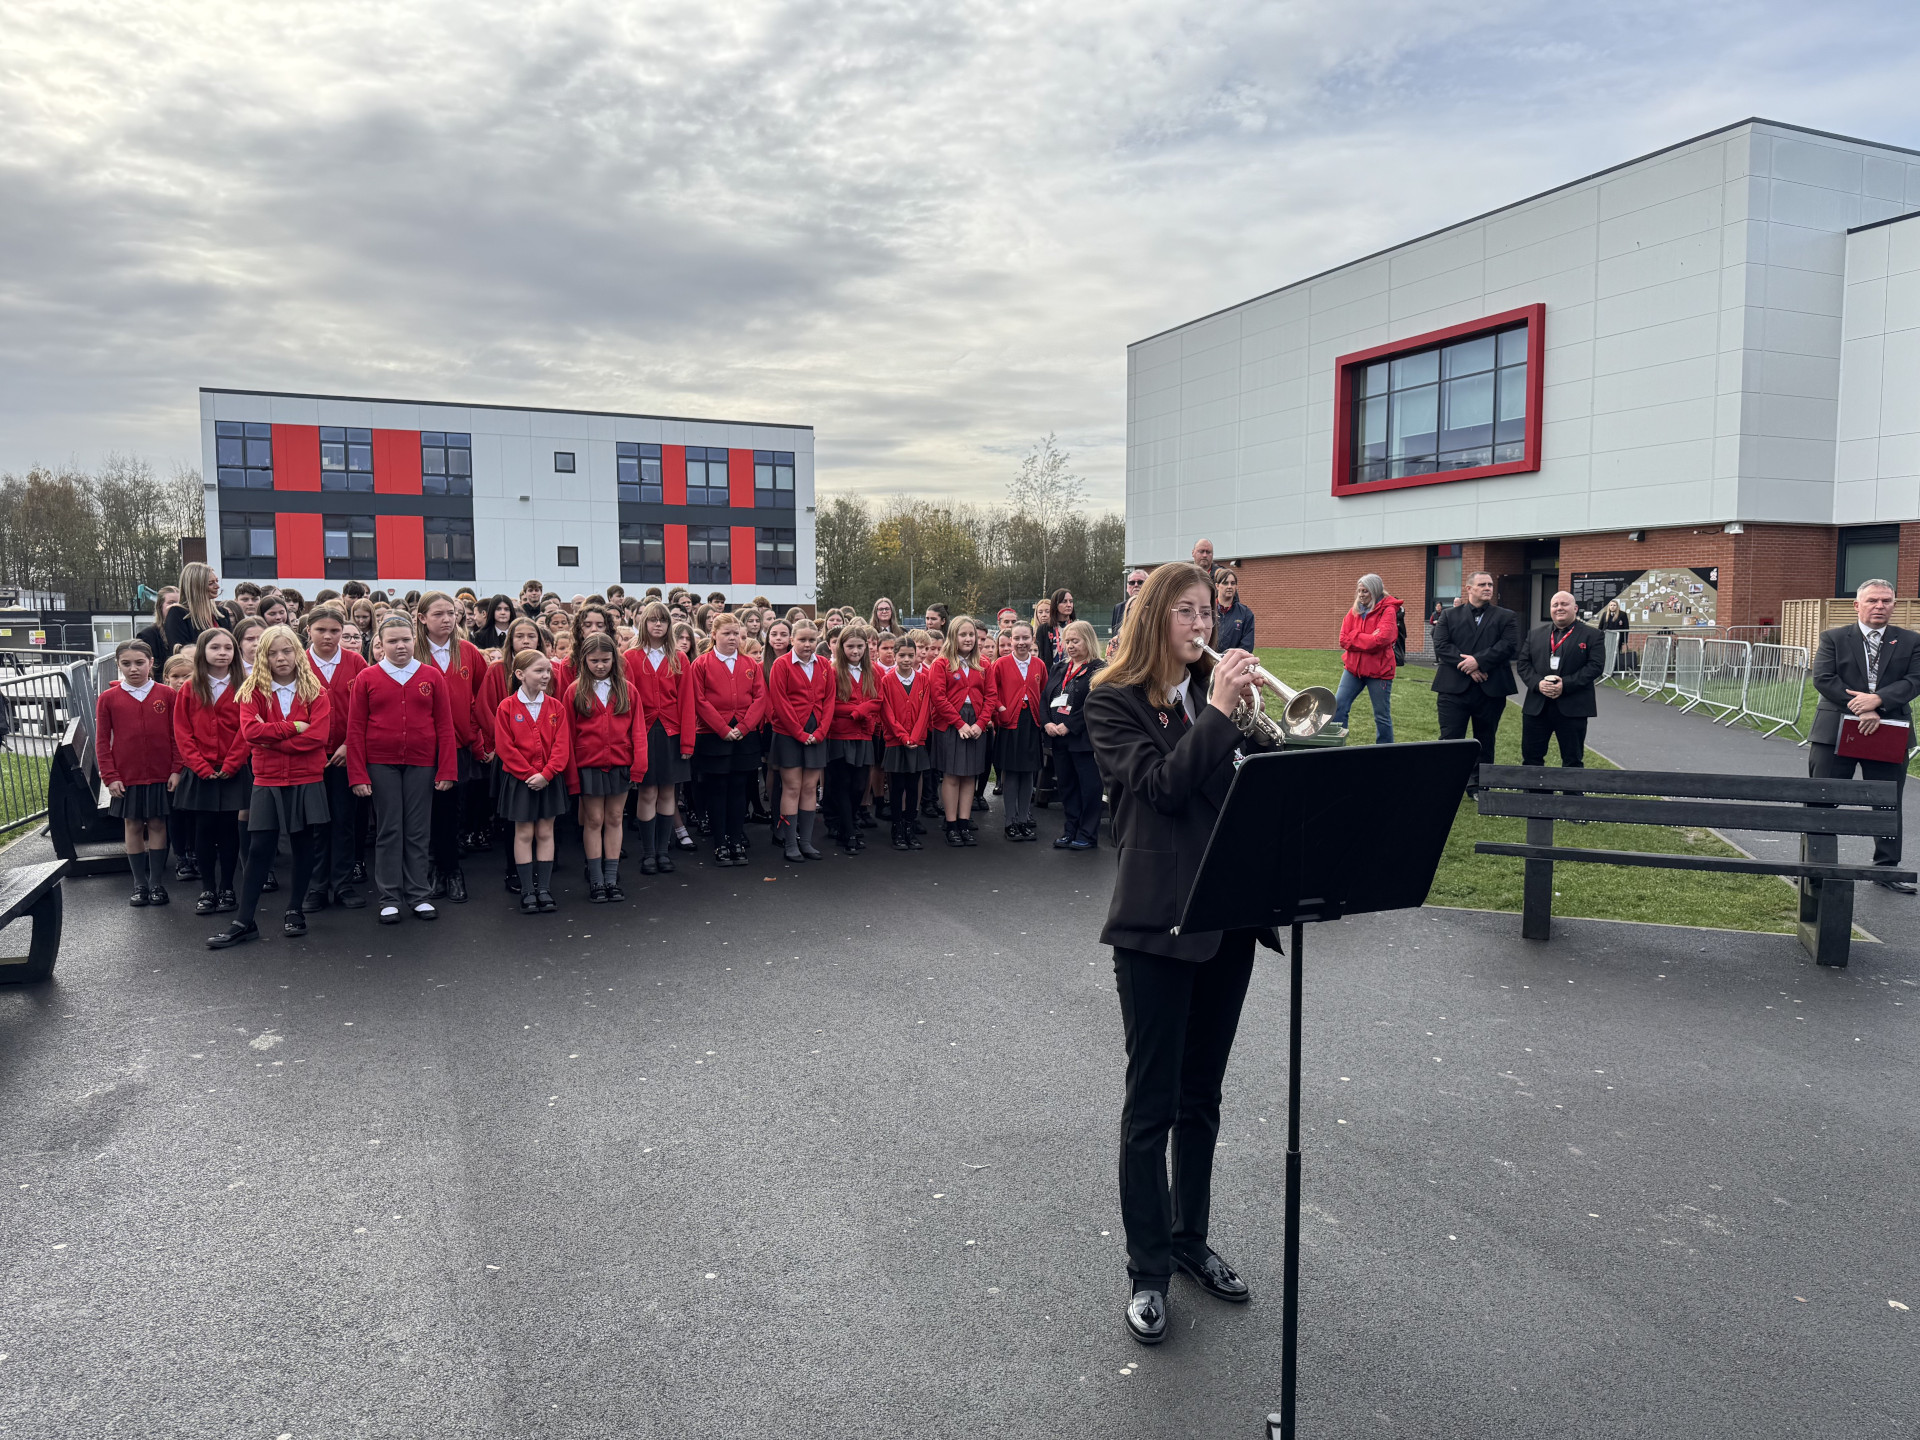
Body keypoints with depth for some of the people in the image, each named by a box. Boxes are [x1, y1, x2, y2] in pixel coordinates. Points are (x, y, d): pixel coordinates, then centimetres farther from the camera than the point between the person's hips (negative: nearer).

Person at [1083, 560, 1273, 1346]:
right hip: (1156, 923, -5)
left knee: (1202, 1096, 17)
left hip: (1229, 914, 5)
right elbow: (1161, 782, -18)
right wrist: (1219, 712, -20)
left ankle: (1190, 1238, 33)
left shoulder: (1217, 689, 10)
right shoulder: (1113, 702, -4)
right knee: (1151, 1103, 3)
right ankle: (1148, 1272, 16)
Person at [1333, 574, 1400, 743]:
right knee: (1338, 708, 0)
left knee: (1382, 716, 5)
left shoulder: (1387, 611, -7)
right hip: (1353, 667, 5)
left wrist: (1356, 638, -10)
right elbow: (1344, 639, -2)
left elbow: (1381, 639, -22)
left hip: (1378, 670, -5)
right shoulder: (1354, 610, 8)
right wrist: (1368, 639, -11)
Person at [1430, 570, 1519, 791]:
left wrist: (1479, 661, -16)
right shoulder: (1449, 616, 9)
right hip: (1454, 688, -1)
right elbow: (1441, 646, -4)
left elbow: (1509, 646, -6)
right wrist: (1466, 666, -15)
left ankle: (1478, 786, 20)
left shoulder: (1506, 617, 9)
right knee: (1450, 739, -3)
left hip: (1491, 689, 1)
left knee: (1485, 741, 9)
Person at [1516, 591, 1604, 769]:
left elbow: (1596, 666, -8)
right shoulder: (1536, 633, 13)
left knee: (1573, 761, 5)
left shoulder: (1591, 635, 2)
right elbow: (1522, 662, 8)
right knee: (1530, 757, 7)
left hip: (1572, 708, -3)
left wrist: (1566, 684, -18)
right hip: (1536, 706, 3)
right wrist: (1537, 683, -11)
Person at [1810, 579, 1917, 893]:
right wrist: (1859, 709, -18)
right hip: (1836, 733, -2)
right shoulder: (1833, 638, 1)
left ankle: (1886, 869, 22)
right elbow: (1823, 679, -9)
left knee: (1888, 805, 9)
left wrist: (1877, 700, -21)